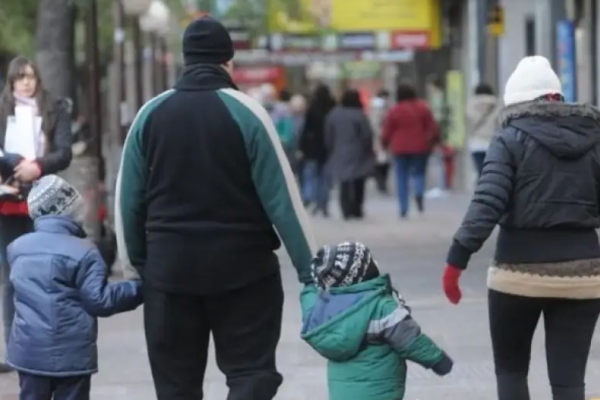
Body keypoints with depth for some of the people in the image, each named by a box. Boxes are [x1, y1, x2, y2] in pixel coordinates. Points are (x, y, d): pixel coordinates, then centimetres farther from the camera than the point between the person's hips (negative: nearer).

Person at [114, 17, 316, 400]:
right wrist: (311, 269, -4)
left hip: (169, 267, 3)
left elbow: (129, 198, 6)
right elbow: (281, 197, -8)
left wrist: (135, 263, 16)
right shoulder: (246, 112, -7)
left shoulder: (151, 113, 3)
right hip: (242, 266, -3)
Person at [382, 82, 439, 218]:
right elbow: (432, 126, -1)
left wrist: (385, 143, 18)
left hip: (400, 148, -1)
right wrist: (435, 140, 12)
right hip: (420, 147, 1)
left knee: (402, 178, 4)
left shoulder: (394, 111, -3)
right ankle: (419, 192, -19)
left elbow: (387, 132, 1)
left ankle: (404, 208, -1)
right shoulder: (423, 108, -1)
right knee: (419, 172, 13)